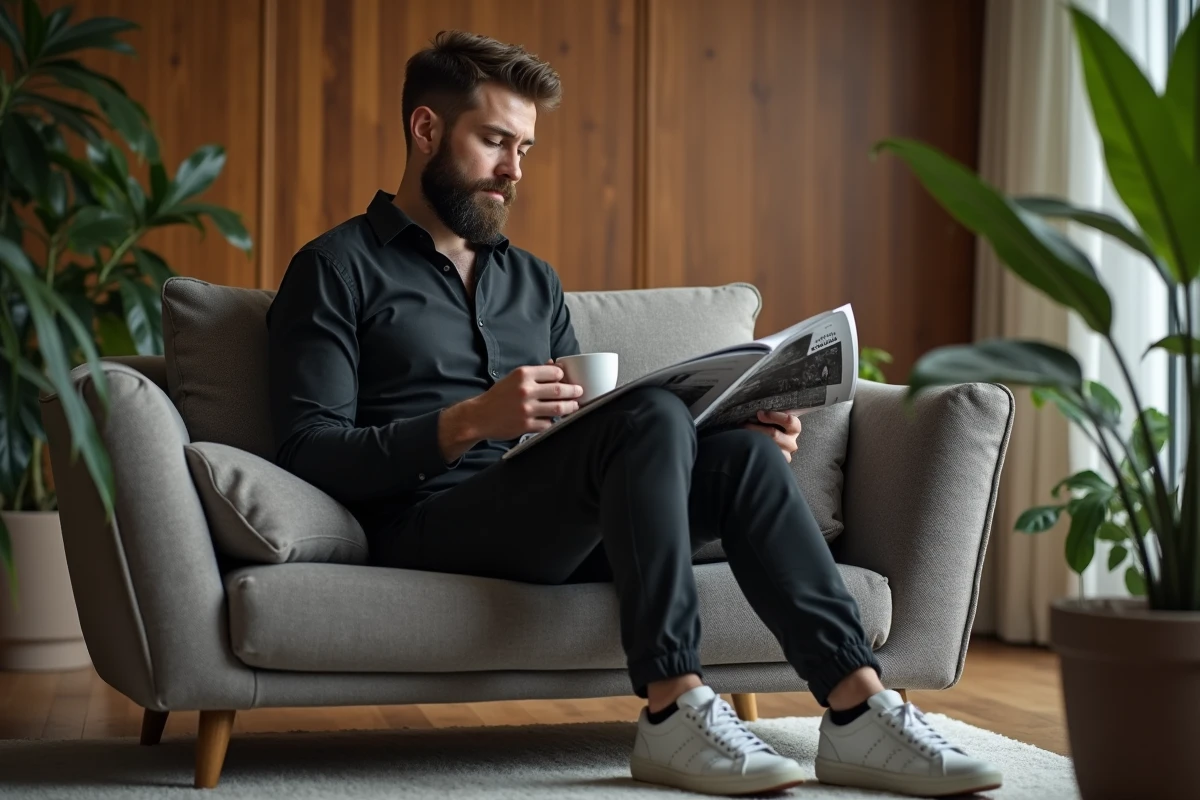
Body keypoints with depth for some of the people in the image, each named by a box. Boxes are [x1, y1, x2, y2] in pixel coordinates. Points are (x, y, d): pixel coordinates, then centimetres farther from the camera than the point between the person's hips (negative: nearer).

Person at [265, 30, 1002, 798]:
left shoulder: (534, 281, 24)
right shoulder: (337, 269, 3)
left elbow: (587, 431, 19)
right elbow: (311, 454, -8)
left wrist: (743, 422, 2)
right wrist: (469, 422, -23)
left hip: (556, 529, 6)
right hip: (428, 523, -6)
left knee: (744, 453, -18)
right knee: (651, 415, -29)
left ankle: (859, 709, -27)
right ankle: (676, 710, -33)